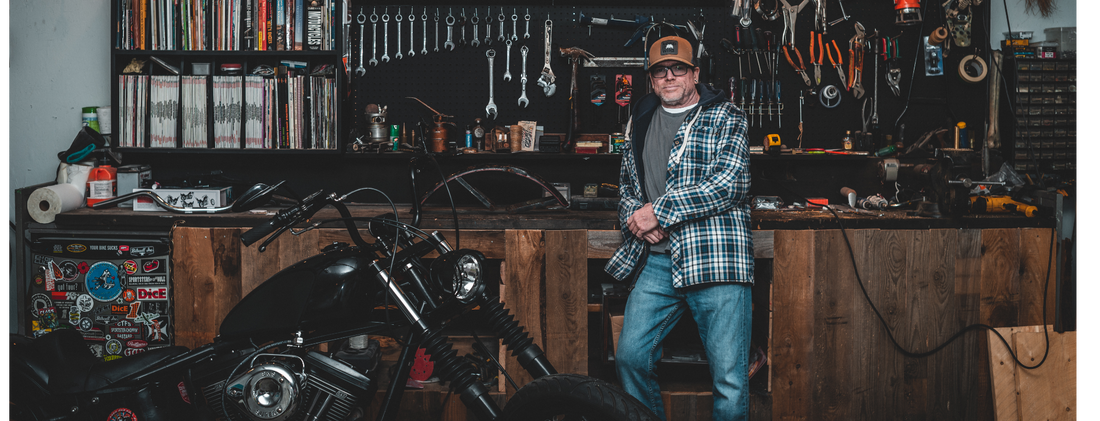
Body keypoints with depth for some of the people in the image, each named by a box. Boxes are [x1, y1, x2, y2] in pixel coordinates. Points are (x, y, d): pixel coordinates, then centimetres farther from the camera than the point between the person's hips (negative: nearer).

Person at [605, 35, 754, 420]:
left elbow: (727, 184, -11)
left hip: (715, 260, -5)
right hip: (655, 260, 5)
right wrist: (637, 219, 2)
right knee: (630, 357, 4)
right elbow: (626, 186, 25)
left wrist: (658, 211, -12)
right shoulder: (640, 122, 18)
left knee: (730, 379, -6)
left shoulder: (726, 118, 2)